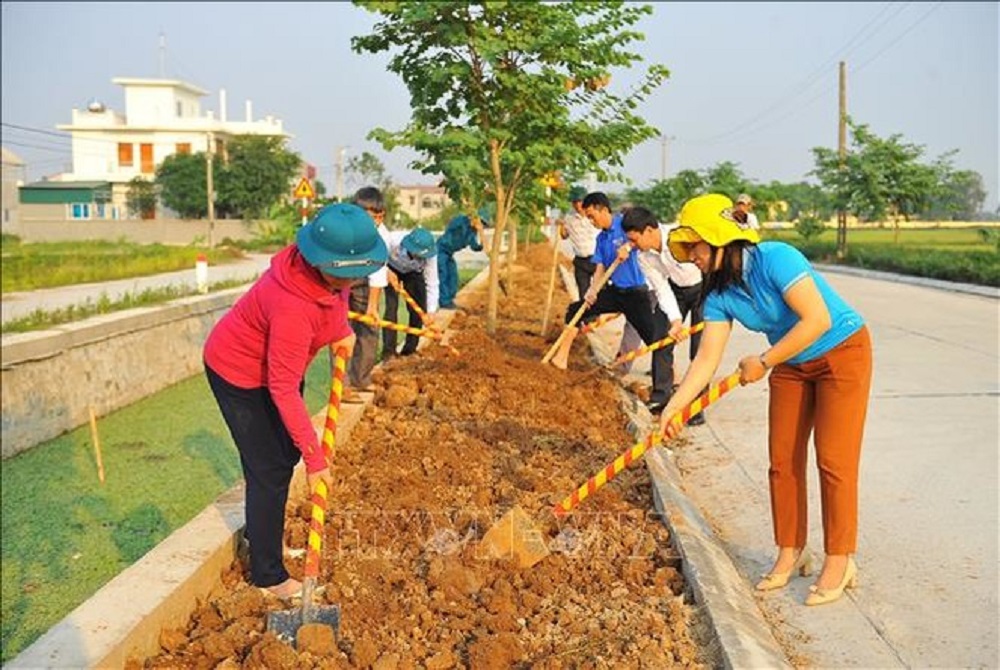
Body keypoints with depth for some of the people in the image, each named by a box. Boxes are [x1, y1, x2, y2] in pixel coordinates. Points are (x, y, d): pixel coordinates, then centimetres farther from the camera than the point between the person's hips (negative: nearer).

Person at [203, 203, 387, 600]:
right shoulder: (293, 306, -42)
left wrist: (342, 329, 0)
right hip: (239, 374, -8)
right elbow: (284, 390, -36)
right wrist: (315, 458, -32)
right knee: (269, 471, -3)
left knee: (286, 454, 18)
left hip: (273, 361, 8)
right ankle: (268, 576, 12)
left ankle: (261, 532, 41)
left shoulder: (333, 272, -19)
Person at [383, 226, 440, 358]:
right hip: (392, 269, -2)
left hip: (414, 272, 2)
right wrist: (386, 271, -33)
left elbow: (432, 283, -33)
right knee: (391, 306, -14)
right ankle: (388, 351, -5)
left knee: (418, 309, -4)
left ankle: (410, 349, 13)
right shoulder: (393, 240, -41)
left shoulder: (429, 255, -36)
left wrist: (431, 311, -40)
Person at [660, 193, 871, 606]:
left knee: (834, 460, -6)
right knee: (782, 461, 4)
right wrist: (673, 407, -20)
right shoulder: (719, 295, -7)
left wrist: (763, 363, -24)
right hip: (791, 365, 7)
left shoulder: (774, 259, -26)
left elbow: (818, 320, -31)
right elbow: (707, 359, -10)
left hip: (842, 353, -6)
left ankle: (839, 562, 8)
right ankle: (790, 552, 20)